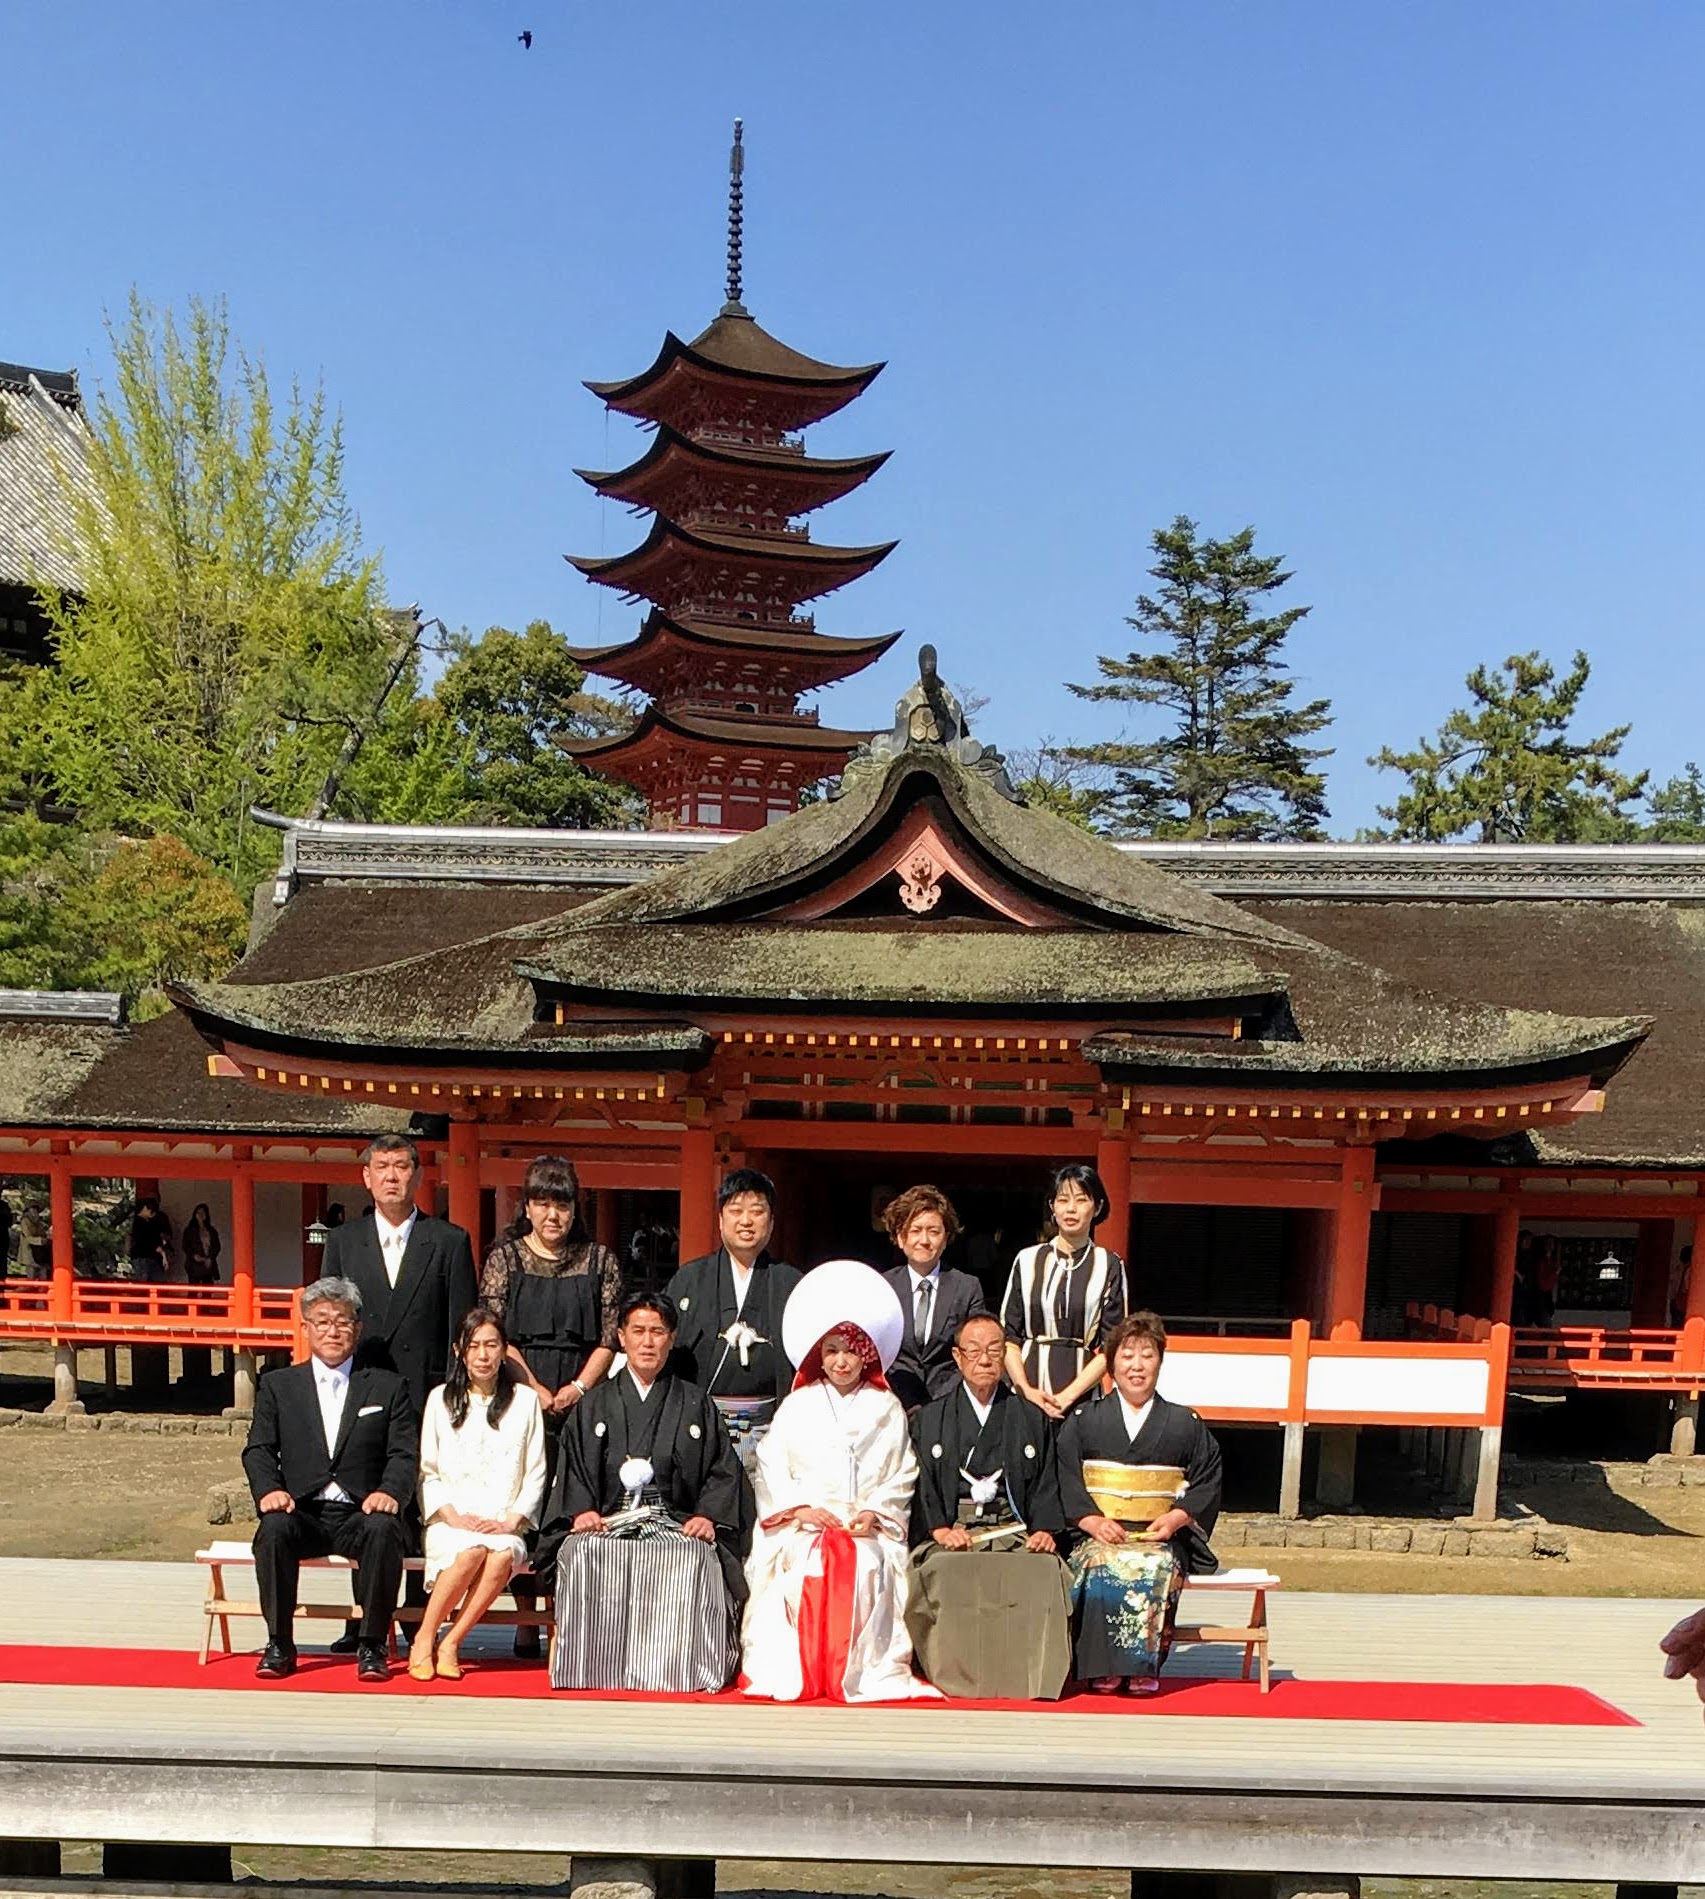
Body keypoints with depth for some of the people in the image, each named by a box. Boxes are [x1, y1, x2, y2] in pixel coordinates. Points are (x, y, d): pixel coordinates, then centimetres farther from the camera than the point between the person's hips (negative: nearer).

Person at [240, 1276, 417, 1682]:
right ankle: (279, 1645, -18)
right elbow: (259, 1450, 7)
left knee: (382, 1530, -33)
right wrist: (269, 1489, -14)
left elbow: (404, 1454, 4)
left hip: (361, 1514, -1)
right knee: (274, 1528, -31)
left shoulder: (388, 1387, 14)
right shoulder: (278, 1386, 17)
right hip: (302, 1513, 1)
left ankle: (372, 1645, -21)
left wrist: (389, 1492, -17)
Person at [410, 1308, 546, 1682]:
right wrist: (452, 1516, -7)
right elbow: (427, 1472, 9)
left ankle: (451, 1644, -23)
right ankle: (424, 1640, -20)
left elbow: (536, 1474, 9)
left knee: (503, 1555, -33)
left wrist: (511, 1520, -6)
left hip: (504, 1526, 0)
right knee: (472, 1551, -33)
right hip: (450, 1521, 0)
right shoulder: (441, 1399, 13)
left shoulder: (525, 1400, 11)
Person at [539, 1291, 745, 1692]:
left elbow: (723, 1470, 11)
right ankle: (596, 1667, -23)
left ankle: (679, 1672, -25)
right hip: (607, 1523, 1)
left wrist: (708, 1516, -7)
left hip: (677, 1523, -1)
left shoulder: (696, 1406, 19)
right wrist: (581, 1510, -9)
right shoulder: (595, 1406, 21)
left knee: (695, 1560, -36)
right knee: (584, 1555, -34)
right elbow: (573, 1470, 11)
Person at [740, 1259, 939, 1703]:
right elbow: (771, 1466, 7)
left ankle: (864, 1671, -25)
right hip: (801, 1526, 0)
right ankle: (795, 1671, -23)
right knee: (804, 1565, -32)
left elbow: (901, 1475, 8)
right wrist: (800, 1509, -7)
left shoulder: (886, 1409, 13)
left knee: (865, 1565, -33)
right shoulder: (798, 1405, 14)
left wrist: (875, 1512, -9)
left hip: (866, 1528, 0)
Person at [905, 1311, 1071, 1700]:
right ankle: (957, 1677, -23)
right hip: (950, 1532, 0)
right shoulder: (929, 1418, 17)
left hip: (1014, 1531, 1)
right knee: (946, 1570, -34)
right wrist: (939, 1528, -10)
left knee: (1044, 1569, -32)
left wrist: (1044, 1529, -5)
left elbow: (1046, 1484, 14)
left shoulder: (1032, 1418, 20)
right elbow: (921, 1484, 8)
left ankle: (1034, 1678, -23)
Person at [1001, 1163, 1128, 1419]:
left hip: (1081, 1395, -1)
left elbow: (1111, 1346, -1)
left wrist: (1067, 1396, -9)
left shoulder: (1109, 1266, 4)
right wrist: (1025, 1389, -6)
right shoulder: (1028, 1260, 9)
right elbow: (1008, 1333, 8)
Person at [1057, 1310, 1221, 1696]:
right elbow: (1066, 1481, 4)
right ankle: (1103, 1668, -25)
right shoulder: (1082, 1421, 16)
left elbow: (1207, 1483, 9)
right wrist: (1092, 1520, -12)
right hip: (1100, 1534, 0)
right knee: (1101, 1565, -34)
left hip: (1163, 1535, 0)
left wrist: (1177, 1517, -9)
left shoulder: (1186, 1425, 17)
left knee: (1153, 1566, -34)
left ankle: (1144, 1667, -23)